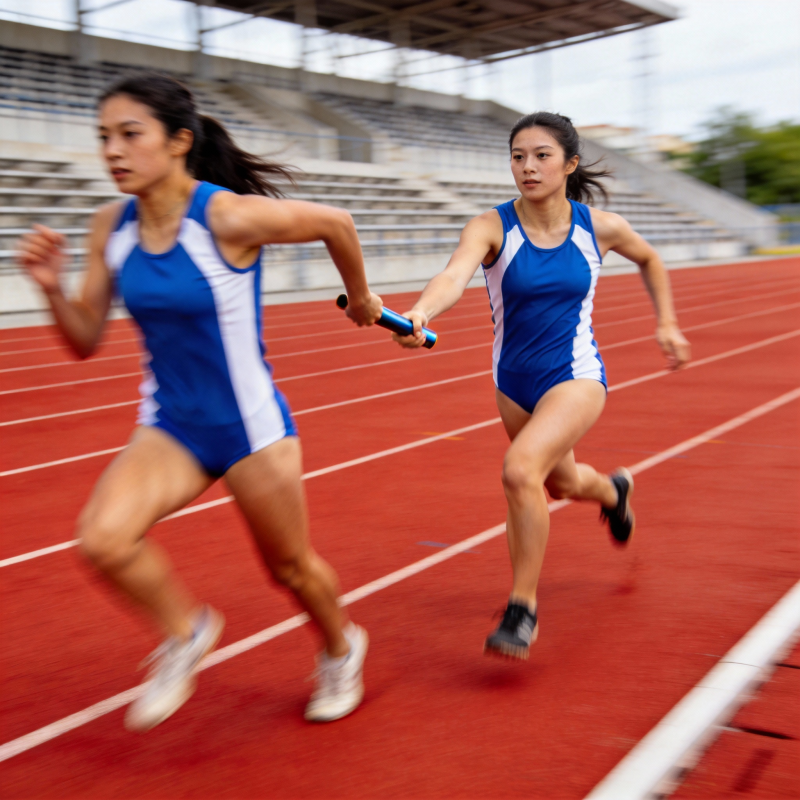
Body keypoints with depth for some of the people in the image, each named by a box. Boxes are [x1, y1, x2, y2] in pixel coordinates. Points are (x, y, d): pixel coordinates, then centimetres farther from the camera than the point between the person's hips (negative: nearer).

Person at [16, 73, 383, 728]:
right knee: (103, 537, -21)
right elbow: (86, 342, 3)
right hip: (169, 428, 4)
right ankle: (185, 631, 10)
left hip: (251, 425, -4)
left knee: (291, 568, 13)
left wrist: (361, 297, 9)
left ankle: (342, 649, 48)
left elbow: (335, 223, -6)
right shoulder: (111, 227, -4)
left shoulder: (228, 217, -21)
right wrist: (52, 287, -15)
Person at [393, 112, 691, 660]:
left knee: (521, 468, -27)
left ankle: (523, 609, -10)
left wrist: (667, 323, 8)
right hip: (515, 382, 3)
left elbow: (650, 260, 13)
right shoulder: (492, 227, -14)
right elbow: (455, 275, -35)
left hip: (576, 376, -3)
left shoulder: (599, 227, -9)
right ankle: (613, 491, 63)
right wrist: (420, 313, -55)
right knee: (562, 483, 24)